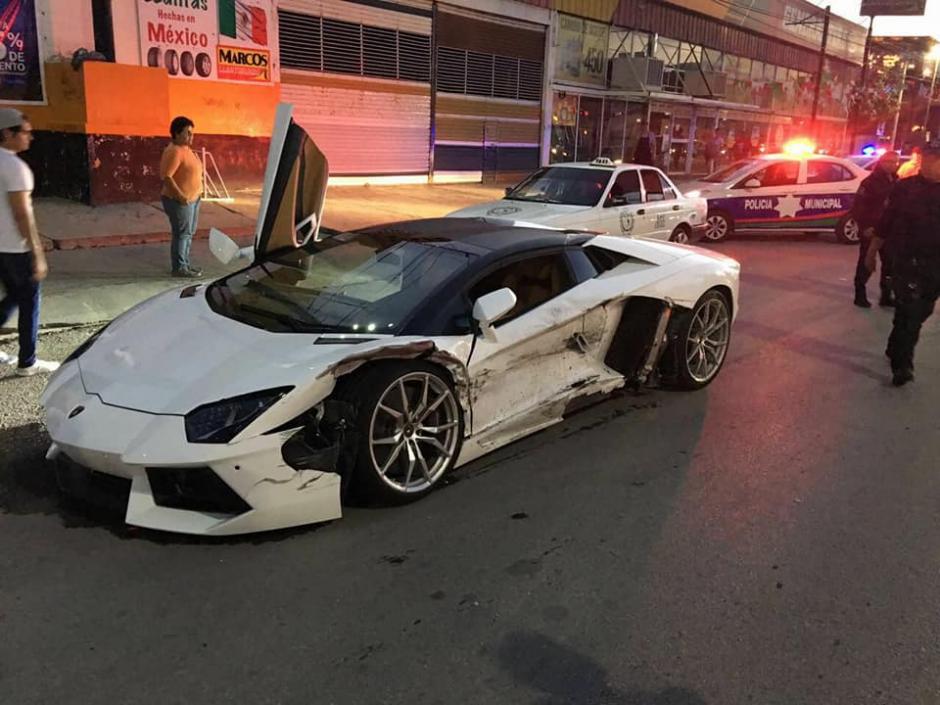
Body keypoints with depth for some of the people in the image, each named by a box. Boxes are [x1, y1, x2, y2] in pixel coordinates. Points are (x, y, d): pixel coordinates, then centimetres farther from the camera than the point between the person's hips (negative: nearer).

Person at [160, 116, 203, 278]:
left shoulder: (186, 148, 12)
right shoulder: (174, 151, -19)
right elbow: (166, 176, -24)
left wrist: (196, 193, 15)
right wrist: (180, 196, -27)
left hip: (192, 199, 10)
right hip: (179, 201, -10)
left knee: (189, 233, 14)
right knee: (181, 233, -5)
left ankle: (185, 264, 23)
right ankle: (179, 268, 2)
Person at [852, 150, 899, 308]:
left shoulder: (896, 182, 8)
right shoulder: (871, 182, -10)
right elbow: (858, 207, -14)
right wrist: (865, 227, -18)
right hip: (870, 230, -6)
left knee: (890, 263, 10)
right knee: (866, 264, 2)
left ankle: (886, 296, 19)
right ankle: (860, 295, 12)